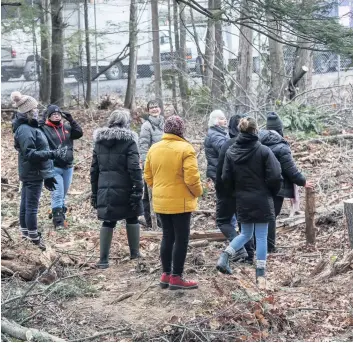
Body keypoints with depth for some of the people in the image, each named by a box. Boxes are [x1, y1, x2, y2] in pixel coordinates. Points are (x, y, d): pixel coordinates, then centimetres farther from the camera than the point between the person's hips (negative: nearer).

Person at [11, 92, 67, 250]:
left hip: (30, 173, 10)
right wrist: (53, 154, -28)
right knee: (32, 206, -4)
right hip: (33, 173, -10)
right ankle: (34, 238, 2)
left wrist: (46, 174, 22)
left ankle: (26, 233, 27)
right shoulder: (25, 130, -20)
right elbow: (30, 154, -25)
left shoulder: (28, 127, 12)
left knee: (26, 204, 16)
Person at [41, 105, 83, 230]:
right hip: (54, 167, -5)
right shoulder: (45, 129, -4)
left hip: (68, 167, 5)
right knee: (57, 194, -8)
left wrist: (71, 120, -8)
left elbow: (79, 133, 0)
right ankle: (58, 220, -5)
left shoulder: (67, 128, 10)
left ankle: (59, 214, 27)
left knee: (63, 194, 15)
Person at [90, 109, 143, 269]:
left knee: (108, 221, 8)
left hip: (105, 190, 4)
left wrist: (95, 192, 17)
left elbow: (94, 169, 13)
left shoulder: (99, 141, 10)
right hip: (124, 190, -4)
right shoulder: (128, 140, -6)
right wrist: (138, 190, -12)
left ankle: (104, 259, 5)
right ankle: (134, 253, 22)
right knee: (132, 219, 14)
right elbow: (134, 168, -14)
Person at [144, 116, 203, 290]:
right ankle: (176, 277, 6)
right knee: (181, 239, 3)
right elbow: (191, 177, -19)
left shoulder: (154, 149, 5)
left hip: (161, 201, 6)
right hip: (180, 202, -6)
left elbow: (148, 176, 10)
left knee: (167, 237, 16)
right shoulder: (185, 148, -15)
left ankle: (166, 275, 20)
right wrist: (197, 192, -2)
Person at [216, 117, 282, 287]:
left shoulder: (231, 152, -2)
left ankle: (224, 257, 1)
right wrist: (271, 193, 5)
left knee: (246, 233, 19)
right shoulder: (264, 151, -12)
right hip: (261, 201, -4)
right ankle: (260, 274, 6)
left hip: (242, 201, 4)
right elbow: (275, 177, -13)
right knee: (261, 236, 4)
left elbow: (226, 178, -1)